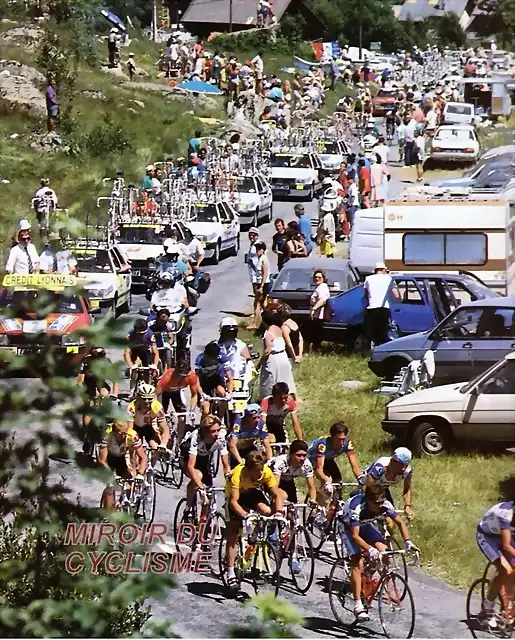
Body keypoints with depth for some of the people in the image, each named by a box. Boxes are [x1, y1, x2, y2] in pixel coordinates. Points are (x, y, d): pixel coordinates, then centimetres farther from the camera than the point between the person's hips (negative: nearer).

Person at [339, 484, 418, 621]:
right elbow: (355, 535, -42)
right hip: (349, 528, -5)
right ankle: (358, 606, -19)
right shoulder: (357, 507, -39)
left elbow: (400, 523, -12)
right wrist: (369, 549, -56)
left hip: (365, 525, 5)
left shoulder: (385, 505, -25)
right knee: (358, 564, -18)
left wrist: (407, 541, -27)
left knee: (383, 550, -20)